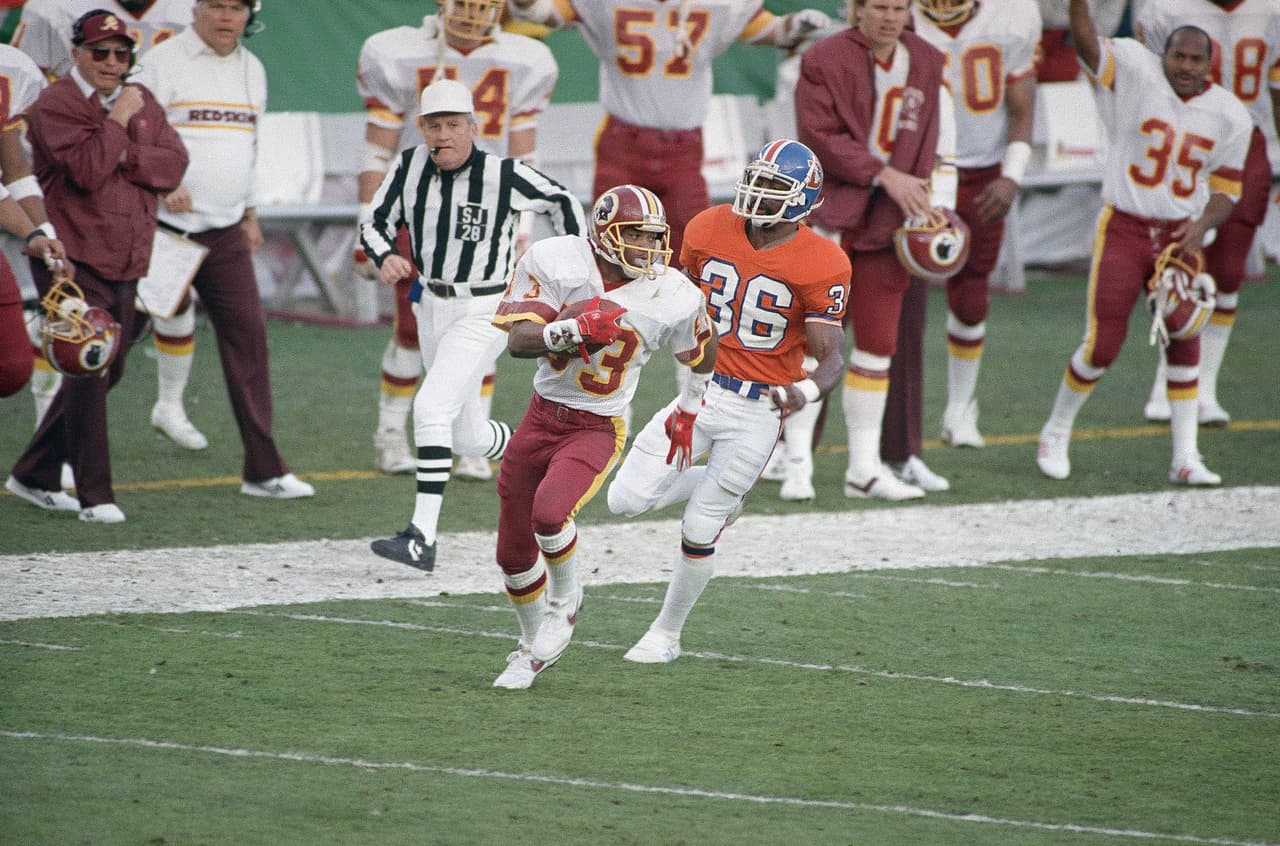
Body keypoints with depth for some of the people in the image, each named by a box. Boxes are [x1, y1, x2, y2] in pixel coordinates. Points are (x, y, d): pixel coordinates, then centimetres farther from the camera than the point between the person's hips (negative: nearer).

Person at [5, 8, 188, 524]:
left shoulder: (142, 103, 14)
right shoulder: (56, 104, -7)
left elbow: (174, 164, 3)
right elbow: (86, 168, -21)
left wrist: (128, 157, -12)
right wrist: (118, 121, -13)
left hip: (125, 262, 7)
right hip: (74, 261, -7)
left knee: (108, 371, 13)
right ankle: (94, 495, -9)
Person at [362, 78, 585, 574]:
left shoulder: (503, 175, -16)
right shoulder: (410, 168, -5)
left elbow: (561, 202, 0)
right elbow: (375, 224, 3)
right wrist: (385, 257, -19)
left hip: (484, 312, -6)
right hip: (431, 306, 6)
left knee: (430, 409, -21)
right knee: (464, 435, 14)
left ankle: (422, 539, -21)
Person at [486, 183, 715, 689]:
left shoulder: (672, 300, -13)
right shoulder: (556, 263, -15)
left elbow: (702, 353, 8)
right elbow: (518, 340, -20)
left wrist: (689, 411, 20)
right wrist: (571, 330, -36)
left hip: (598, 431, -3)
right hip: (542, 417, 3)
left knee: (549, 511, -30)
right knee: (514, 554, 9)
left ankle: (565, 598, 1)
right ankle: (536, 646, 35)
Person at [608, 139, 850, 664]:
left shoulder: (820, 264, -15)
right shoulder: (710, 230, -2)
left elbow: (833, 357, -15)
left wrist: (806, 391, -36)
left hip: (759, 410, -4)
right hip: (701, 393, 4)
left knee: (698, 532, -1)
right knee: (628, 500, -6)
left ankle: (667, 634, 23)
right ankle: (719, 490, 23)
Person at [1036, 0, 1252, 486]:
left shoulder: (1229, 115, 0)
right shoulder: (1137, 72, -7)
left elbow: (1225, 192, 5)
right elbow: (1086, 42, -22)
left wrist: (1202, 225, -15)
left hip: (1178, 235, 3)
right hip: (1123, 228, -3)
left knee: (1184, 344, -5)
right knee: (1103, 345, -5)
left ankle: (1185, 459, 2)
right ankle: (1056, 432, 17)